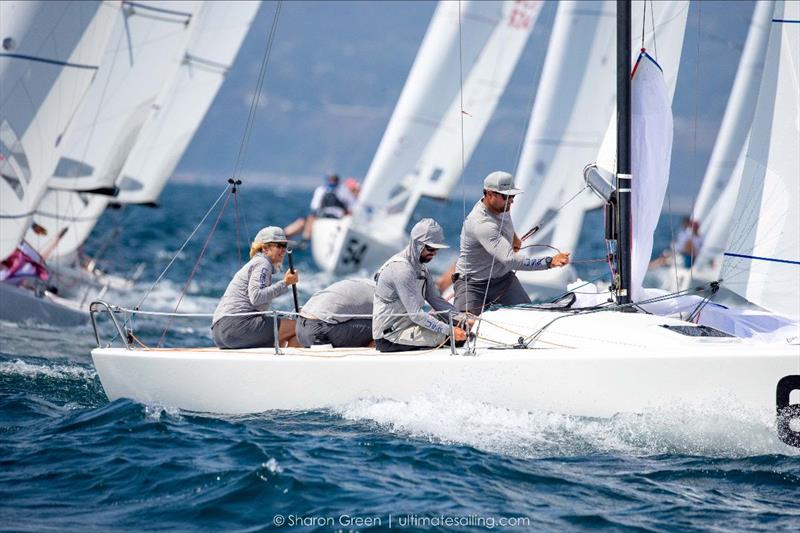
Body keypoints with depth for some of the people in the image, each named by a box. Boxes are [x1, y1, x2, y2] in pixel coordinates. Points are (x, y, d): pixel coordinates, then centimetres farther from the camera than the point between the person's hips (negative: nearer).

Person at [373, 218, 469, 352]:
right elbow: (416, 314, -25)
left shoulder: (420, 267, 11)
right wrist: (450, 330, -28)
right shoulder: (401, 269, -21)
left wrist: (463, 318, -5)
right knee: (443, 336, -26)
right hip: (389, 338, -10)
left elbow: (436, 300, 10)